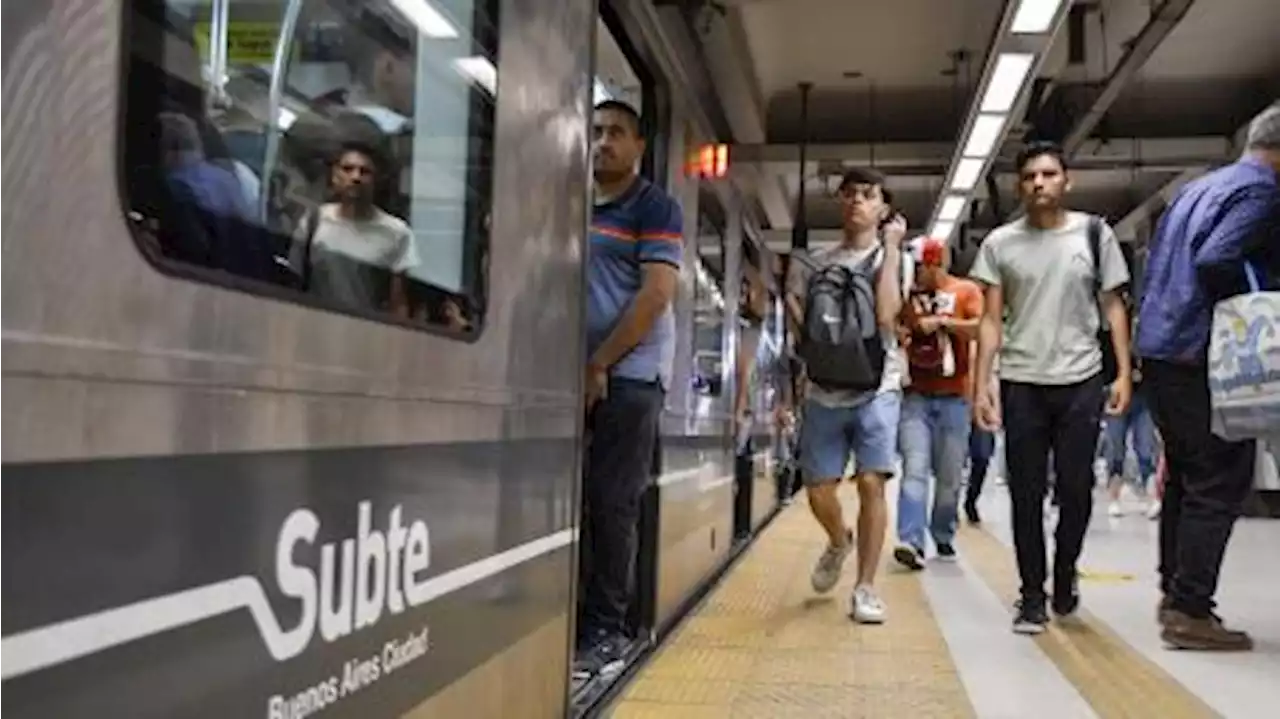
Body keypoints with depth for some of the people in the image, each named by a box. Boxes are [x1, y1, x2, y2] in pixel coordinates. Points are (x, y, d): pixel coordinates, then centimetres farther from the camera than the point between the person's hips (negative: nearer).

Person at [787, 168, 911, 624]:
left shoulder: (895, 259, 2)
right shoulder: (816, 263, 10)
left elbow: (885, 316, -17)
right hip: (824, 391, 3)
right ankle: (839, 543, 37)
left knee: (872, 483, -11)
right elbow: (799, 318, 13)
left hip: (877, 389, -3)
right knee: (818, 489, 4)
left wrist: (891, 247, -11)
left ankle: (866, 588, 0)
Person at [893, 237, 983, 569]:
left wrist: (942, 321, -18)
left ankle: (943, 537, 23)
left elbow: (983, 329, -10)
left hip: (954, 398, 0)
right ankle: (911, 542, -16)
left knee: (950, 476, 7)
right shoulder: (906, 294, 10)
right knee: (914, 470, -11)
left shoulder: (965, 291, 4)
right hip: (915, 396, 1)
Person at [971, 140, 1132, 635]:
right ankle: (1032, 597, 14)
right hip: (1021, 384, 0)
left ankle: (1064, 573, 31)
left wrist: (1124, 373, -2)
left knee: (1076, 489, 5)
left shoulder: (1095, 234, 4)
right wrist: (981, 384, -5)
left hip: (1081, 382, 0)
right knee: (1027, 495, 3)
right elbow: (991, 319, 2)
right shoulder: (1000, 243, 4)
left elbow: (1113, 307, 6)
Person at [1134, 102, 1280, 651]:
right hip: (1203, 355, -9)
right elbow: (1215, 260, -22)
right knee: (1221, 483, -4)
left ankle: (1175, 593, 22)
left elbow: (1155, 262, 21)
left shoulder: (1197, 188, 19)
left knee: (1185, 476, 16)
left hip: (1160, 348, 9)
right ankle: (1190, 612, -3)